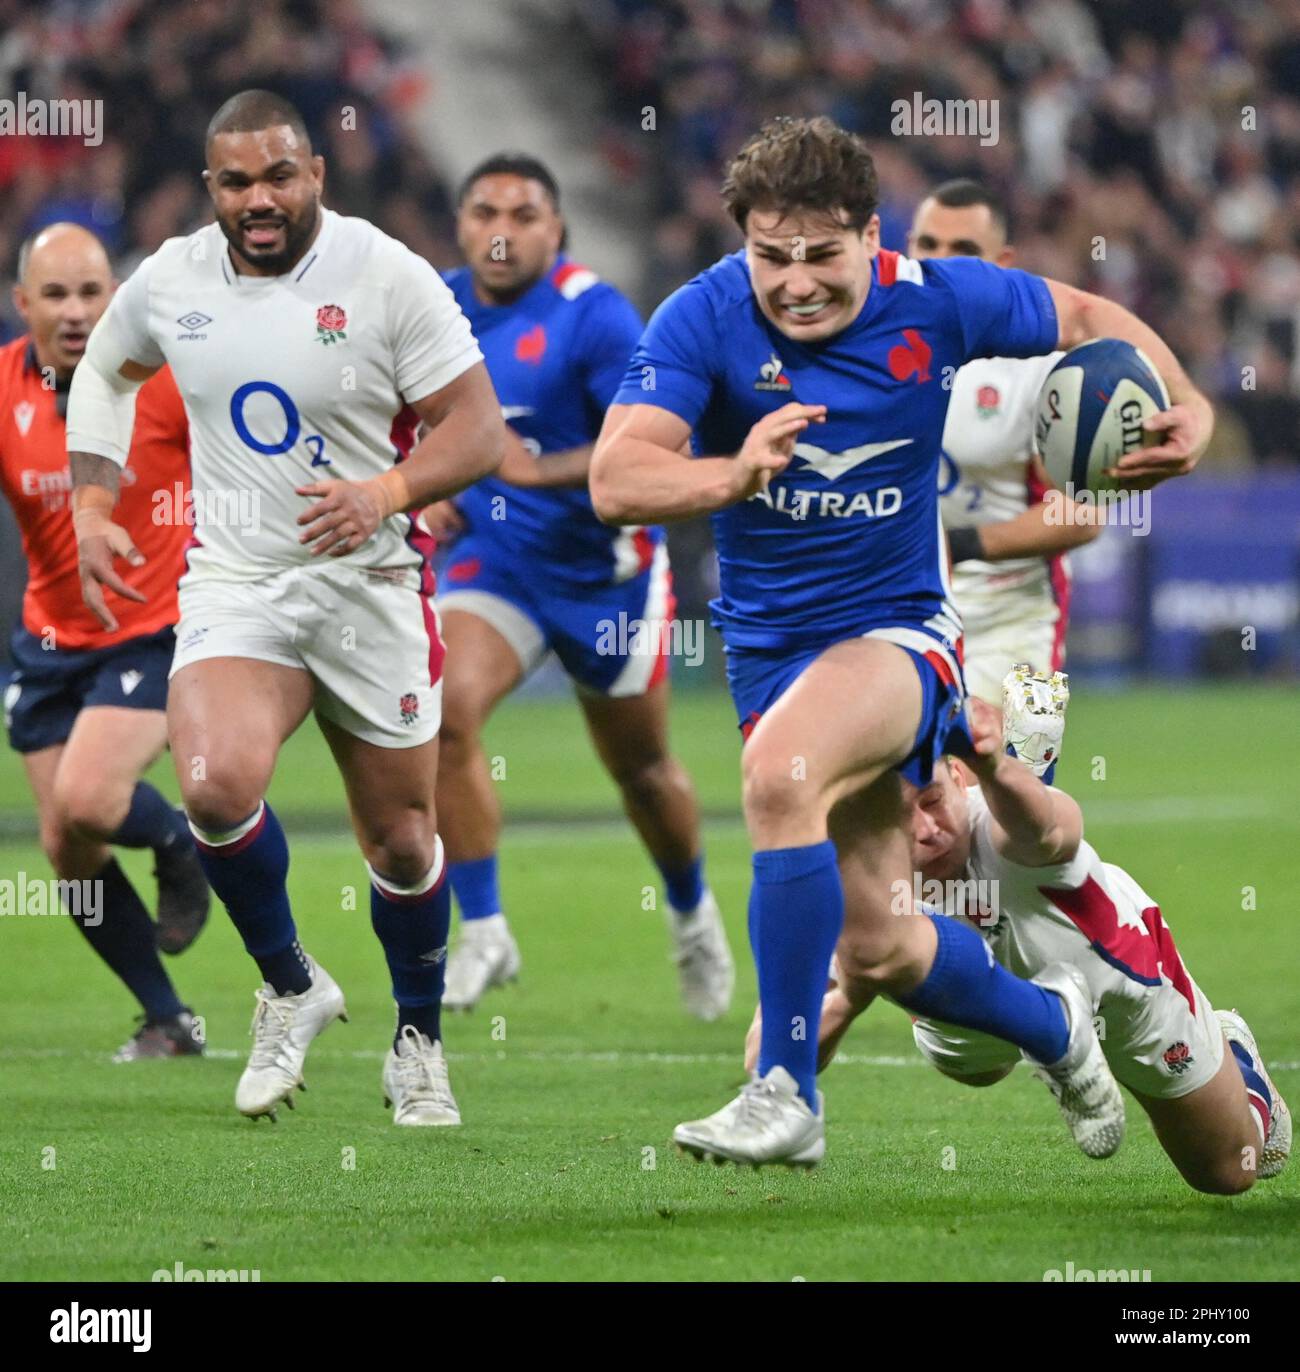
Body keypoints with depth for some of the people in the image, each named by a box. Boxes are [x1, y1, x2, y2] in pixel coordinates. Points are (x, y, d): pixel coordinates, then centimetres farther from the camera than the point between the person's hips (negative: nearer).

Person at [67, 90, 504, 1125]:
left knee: (400, 839, 9)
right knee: (216, 785, -25)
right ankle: (292, 989, 0)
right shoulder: (170, 281, 0)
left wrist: (388, 493, -28)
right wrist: (91, 505, 10)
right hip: (233, 584, 1)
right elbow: (106, 370, 21)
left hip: (370, 585, -1)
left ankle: (419, 1041, 34)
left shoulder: (387, 277, -11)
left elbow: (478, 429, -10)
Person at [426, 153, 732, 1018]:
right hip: (493, 563, 3)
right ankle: (484, 932, -18)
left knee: (641, 768, 13)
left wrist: (541, 471, -42)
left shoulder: (594, 316, -19)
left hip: (604, 569, -3)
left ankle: (693, 915, 43)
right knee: (446, 708, -25)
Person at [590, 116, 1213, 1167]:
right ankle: (1051, 1024, 39)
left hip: (900, 627, -3)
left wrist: (1184, 407, -9)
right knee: (877, 949, 7)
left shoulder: (937, 302, -11)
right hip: (770, 644, 3)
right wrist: (734, 474, -45)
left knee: (779, 774, -35)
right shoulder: (705, 319, -15)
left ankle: (787, 1094, -29)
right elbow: (616, 482, -25)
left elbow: (1083, 318, 8)